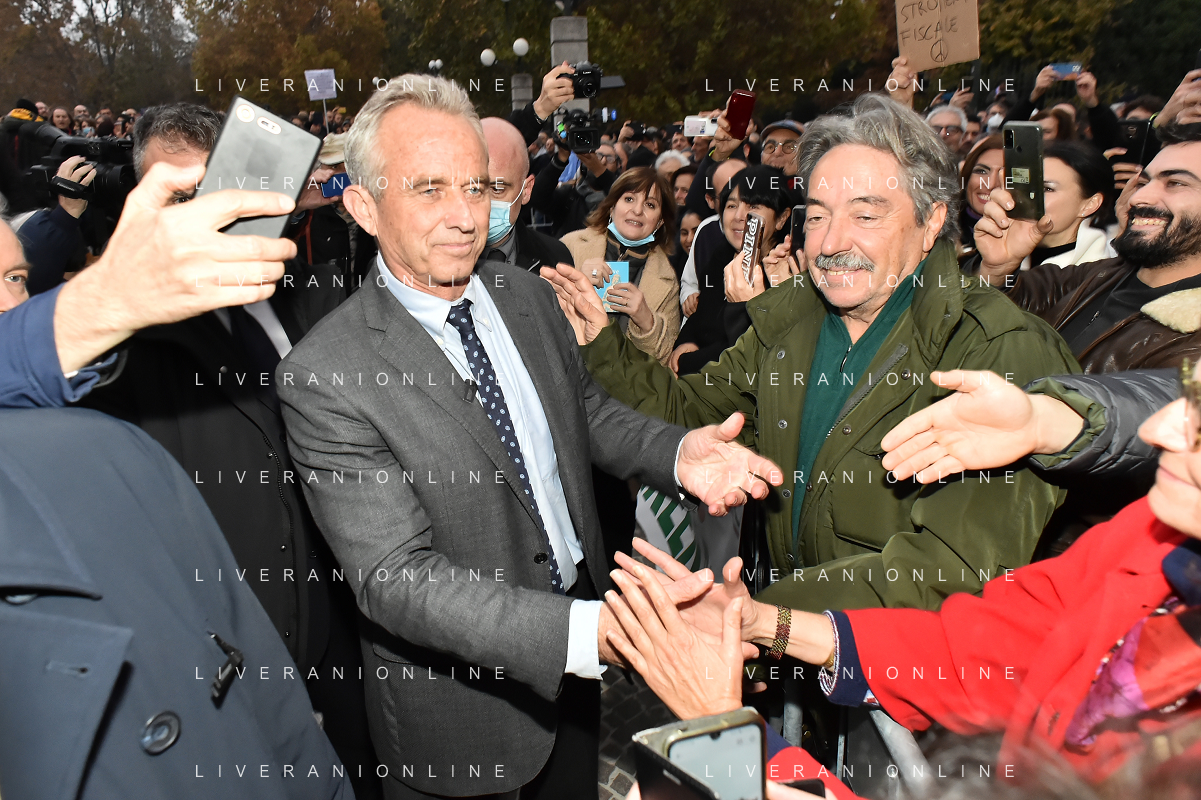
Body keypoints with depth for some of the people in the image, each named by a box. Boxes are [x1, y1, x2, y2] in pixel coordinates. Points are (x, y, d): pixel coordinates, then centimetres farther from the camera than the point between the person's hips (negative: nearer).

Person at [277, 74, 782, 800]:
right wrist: (592, 631, -37)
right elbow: (396, 577, -27)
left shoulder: (530, 296, -4)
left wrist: (678, 453, -15)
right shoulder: (325, 378, -24)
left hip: (580, 650, 5)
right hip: (461, 704, -5)